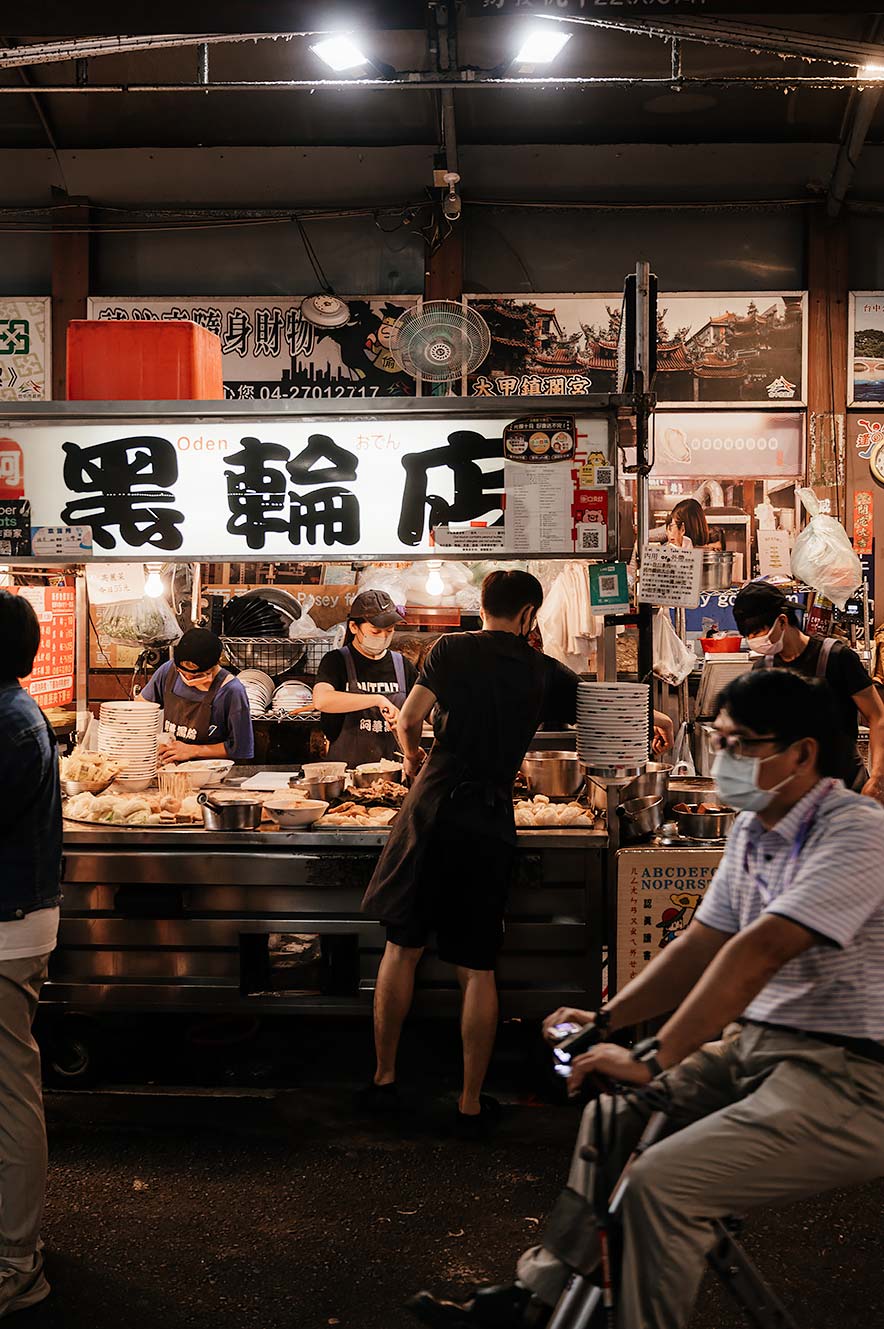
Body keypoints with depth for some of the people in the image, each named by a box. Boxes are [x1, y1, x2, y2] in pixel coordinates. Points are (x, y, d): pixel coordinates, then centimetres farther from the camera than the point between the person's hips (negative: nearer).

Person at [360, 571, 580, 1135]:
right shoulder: (546, 672, 8)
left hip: (434, 807, 0)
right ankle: (472, 1103, 14)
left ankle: (384, 1077, 22)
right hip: (493, 823, 1)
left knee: (403, 946, 13)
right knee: (478, 967, 7)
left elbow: (409, 720, -3)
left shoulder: (453, 649, 3)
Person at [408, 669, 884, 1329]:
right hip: (755, 1046, 9)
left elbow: (756, 953, -28)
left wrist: (653, 1058, -28)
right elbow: (702, 945, 10)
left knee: (663, 1181, -22)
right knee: (614, 1114, 14)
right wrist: (606, 1019, 1)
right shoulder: (752, 829, 9)